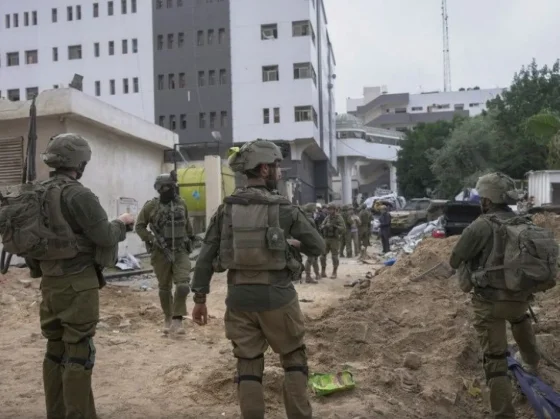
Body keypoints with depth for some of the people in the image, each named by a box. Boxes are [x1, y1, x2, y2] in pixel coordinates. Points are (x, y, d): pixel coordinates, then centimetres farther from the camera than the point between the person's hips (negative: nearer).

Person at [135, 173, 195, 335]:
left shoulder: (181, 204, 4)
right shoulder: (151, 206, -7)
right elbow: (139, 226, -2)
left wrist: (190, 238, 20)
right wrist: (152, 239, -12)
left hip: (180, 251, 2)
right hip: (161, 253, -2)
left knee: (183, 286, -14)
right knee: (164, 288, 10)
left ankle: (177, 319, -1)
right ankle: (168, 318, 29)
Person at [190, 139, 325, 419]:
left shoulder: (226, 209, 2)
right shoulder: (283, 208, -6)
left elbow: (206, 256, 2)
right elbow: (318, 247, 2)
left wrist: (200, 298, 9)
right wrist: (296, 244, 22)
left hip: (239, 297, 3)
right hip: (276, 296, -3)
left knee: (248, 366, 12)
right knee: (294, 358, 15)